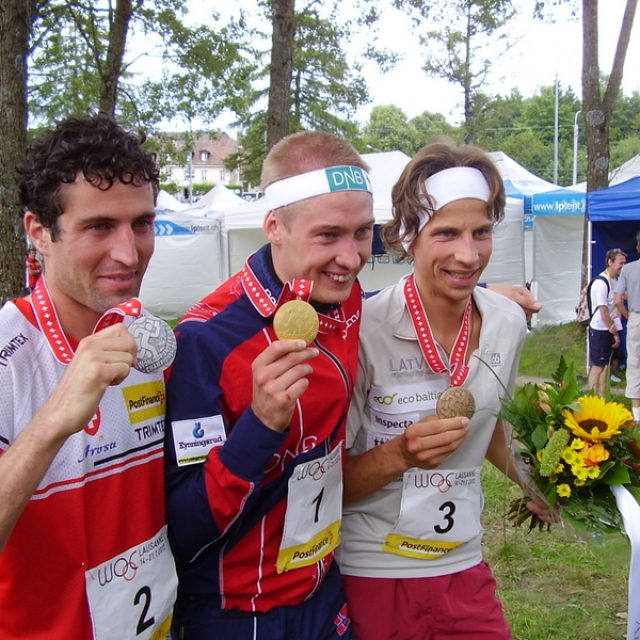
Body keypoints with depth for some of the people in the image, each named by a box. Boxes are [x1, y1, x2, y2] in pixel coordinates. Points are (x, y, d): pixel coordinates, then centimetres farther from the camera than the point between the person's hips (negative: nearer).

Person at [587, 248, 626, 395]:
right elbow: (603, 313, -20)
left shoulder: (616, 280, 5)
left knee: (606, 364, 12)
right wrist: (615, 333, -13)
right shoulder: (600, 283, -20)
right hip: (600, 330, -8)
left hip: (611, 329, 8)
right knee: (597, 366, -2)